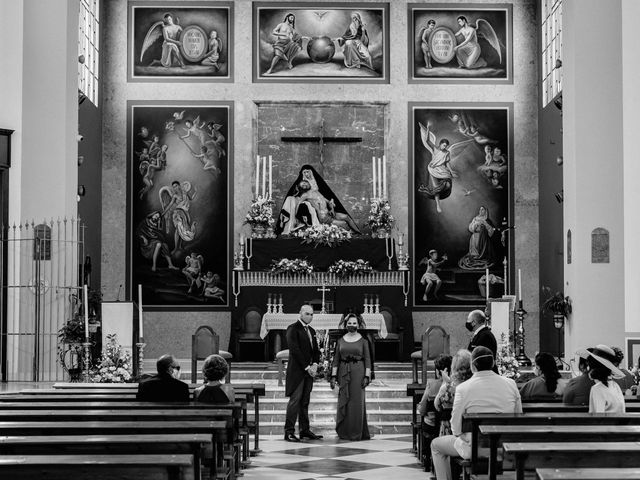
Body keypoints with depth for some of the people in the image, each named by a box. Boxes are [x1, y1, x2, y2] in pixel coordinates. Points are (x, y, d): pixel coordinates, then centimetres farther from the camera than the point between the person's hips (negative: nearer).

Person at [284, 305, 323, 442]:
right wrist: (307, 367, -14)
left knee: (305, 402, 8)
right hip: (296, 370, -7)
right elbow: (295, 350, -14)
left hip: (308, 371, 7)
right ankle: (289, 432, -8)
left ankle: (304, 430, 10)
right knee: (295, 400, -9)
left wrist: (315, 365, -1)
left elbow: (316, 350, 18)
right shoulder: (293, 329, -7)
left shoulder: (311, 331, 18)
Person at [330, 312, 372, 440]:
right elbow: (336, 359, 9)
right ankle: (344, 432, 13)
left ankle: (356, 433, 4)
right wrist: (333, 376, 1)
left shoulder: (363, 341, 2)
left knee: (357, 401, -2)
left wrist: (367, 376, -8)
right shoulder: (341, 341, 9)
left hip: (358, 372, -2)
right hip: (343, 372, 2)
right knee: (343, 401, 3)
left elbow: (367, 360, 1)